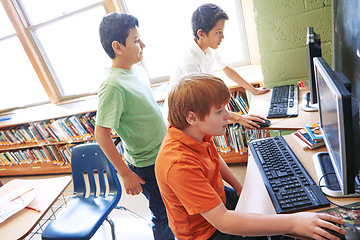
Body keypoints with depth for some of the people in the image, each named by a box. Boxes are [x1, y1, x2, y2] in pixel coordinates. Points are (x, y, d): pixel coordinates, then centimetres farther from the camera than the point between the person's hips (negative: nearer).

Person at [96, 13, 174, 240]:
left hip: (164, 154, 8)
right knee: (163, 216, 14)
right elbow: (102, 134, -22)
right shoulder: (113, 86, -26)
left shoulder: (136, 69, 0)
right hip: (147, 165, -8)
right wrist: (125, 173, -18)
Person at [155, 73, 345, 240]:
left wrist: (239, 187, 6)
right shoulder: (179, 164, -40)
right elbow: (222, 221, -40)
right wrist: (292, 223, -40)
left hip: (219, 198, 8)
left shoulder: (195, 133, -13)